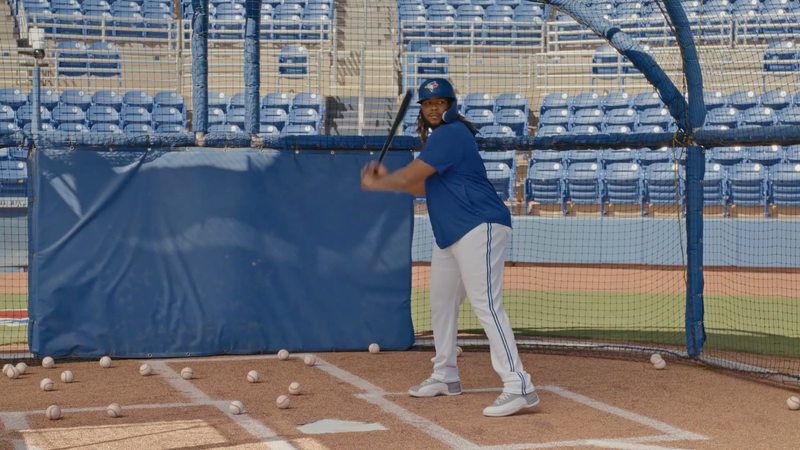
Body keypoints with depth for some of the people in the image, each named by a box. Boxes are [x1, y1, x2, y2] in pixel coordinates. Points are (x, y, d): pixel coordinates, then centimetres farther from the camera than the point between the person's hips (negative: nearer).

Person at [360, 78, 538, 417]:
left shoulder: (450, 134, -14)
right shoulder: (438, 137, 19)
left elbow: (409, 177, -15)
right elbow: (426, 187, 23)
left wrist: (375, 184, 2)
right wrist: (386, 179, 12)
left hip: (479, 227, -11)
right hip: (451, 235, 11)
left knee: (486, 305, -19)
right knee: (441, 302, 19)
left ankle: (519, 388, -25)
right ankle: (445, 377, 34)